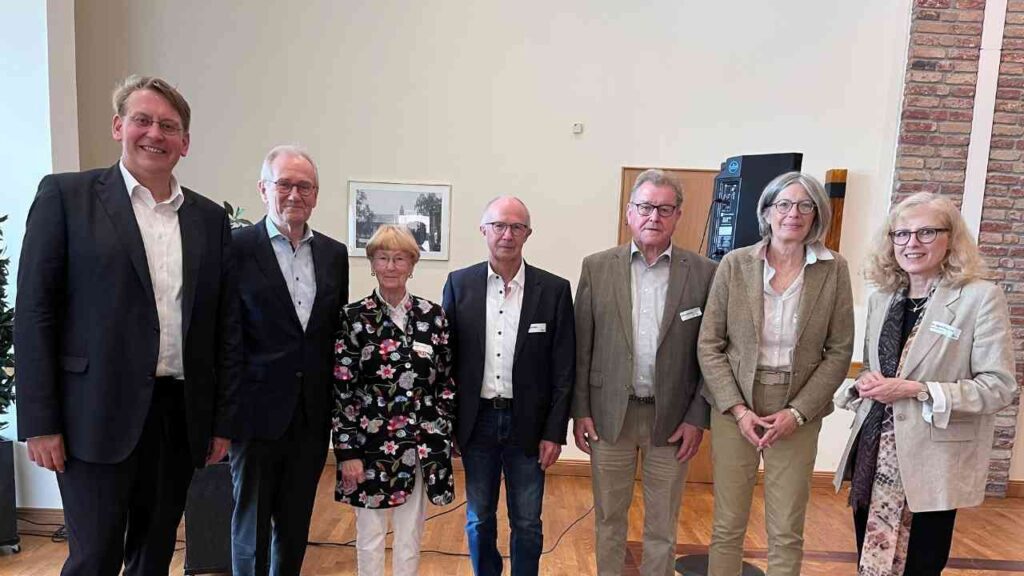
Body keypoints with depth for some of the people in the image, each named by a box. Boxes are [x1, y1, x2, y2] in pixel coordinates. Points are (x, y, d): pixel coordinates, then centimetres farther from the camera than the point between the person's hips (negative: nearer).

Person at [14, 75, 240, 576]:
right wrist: (40, 422, -7)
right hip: (99, 416, -3)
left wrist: (222, 421, 6)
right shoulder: (66, 195, -1)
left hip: (181, 416, 4)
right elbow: (34, 312, -4)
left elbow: (225, 326, 8)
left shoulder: (211, 218, 8)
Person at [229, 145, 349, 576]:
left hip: (312, 414, 4)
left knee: (296, 525, 17)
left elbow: (338, 330, 9)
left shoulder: (334, 253, 6)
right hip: (258, 411, -4)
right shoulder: (236, 247, -8)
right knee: (251, 524, 12)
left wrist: (337, 404, 7)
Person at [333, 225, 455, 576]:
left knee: (410, 540, 15)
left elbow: (446, 381, 5)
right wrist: (347, 451, -8)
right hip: (370, 444, -1)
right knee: (370, 539, 14)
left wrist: (442, 437, 1)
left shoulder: (433, 315, 1)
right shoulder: (354, 317, -5)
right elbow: (342, 390, -6)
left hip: (421, 446, 2)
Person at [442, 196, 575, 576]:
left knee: (527, 523, 13)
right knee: (479, 519, 17)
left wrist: (555, 432, -6)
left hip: (528, 423, -1)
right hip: (477, 420, 1)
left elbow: (563, 369, -3)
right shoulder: (459, 284, -2)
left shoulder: (554, 289, -5)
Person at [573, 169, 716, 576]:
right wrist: (580, 410, -1)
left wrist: (698, 418, -4)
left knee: (662, 525, 15)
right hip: (609, 413, 1)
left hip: (672, 417, 0)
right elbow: (582, 347, 0)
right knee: (609, 517, 17)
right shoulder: (597, 267, -2)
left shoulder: (703, 273, -3)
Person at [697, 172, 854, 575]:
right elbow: (709, 345, -3)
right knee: (728, 527, 9)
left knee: (786, 534, 11)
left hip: (798, 414, 1)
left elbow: (839, 352, -1)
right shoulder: (735, 264, -5)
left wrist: (796, 412, -9)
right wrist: (738, 409, -11)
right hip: (735, 409, 0)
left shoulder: (834, 270, -3)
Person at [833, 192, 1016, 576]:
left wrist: (917, 391, -20)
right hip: (874, 456, 5)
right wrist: (865, 383, -5)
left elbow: (999, 386, -11)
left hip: (931, 463, -5)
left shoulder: (981, 297, -8)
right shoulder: (881, 298, 9)